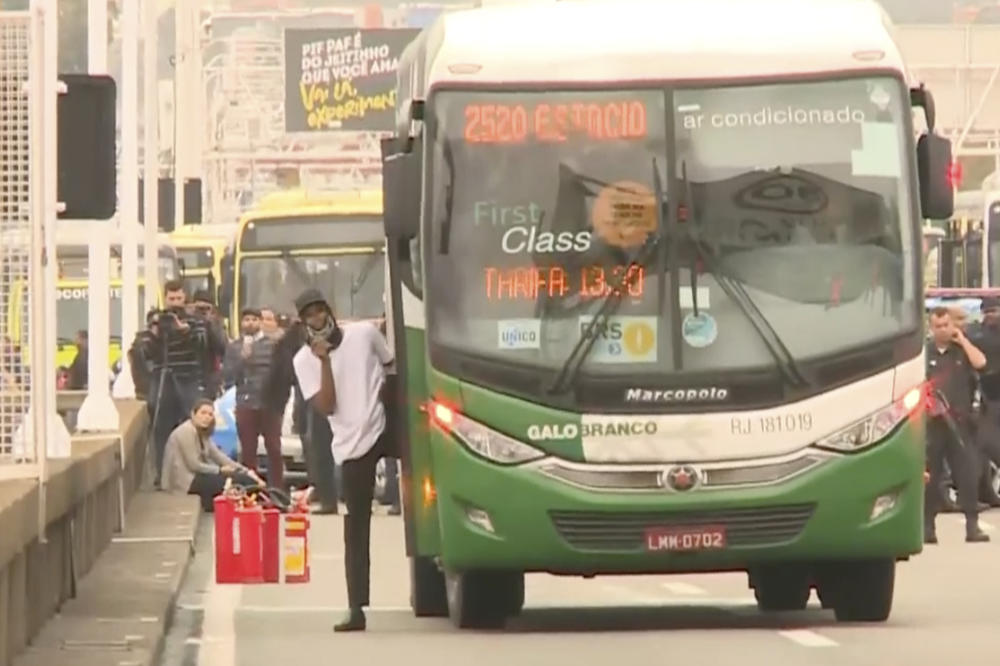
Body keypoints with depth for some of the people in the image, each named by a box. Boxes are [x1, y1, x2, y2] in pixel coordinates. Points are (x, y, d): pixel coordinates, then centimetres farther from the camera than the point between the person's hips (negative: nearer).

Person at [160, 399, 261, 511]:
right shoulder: (186, 432, -15)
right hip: (185, 481, -10)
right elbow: (194, 465, -19)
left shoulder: (202, 433, 15)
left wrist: (245, 471, -2)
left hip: (195, 476, 10)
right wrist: (220, 470, -10)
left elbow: (218, 456, 9)